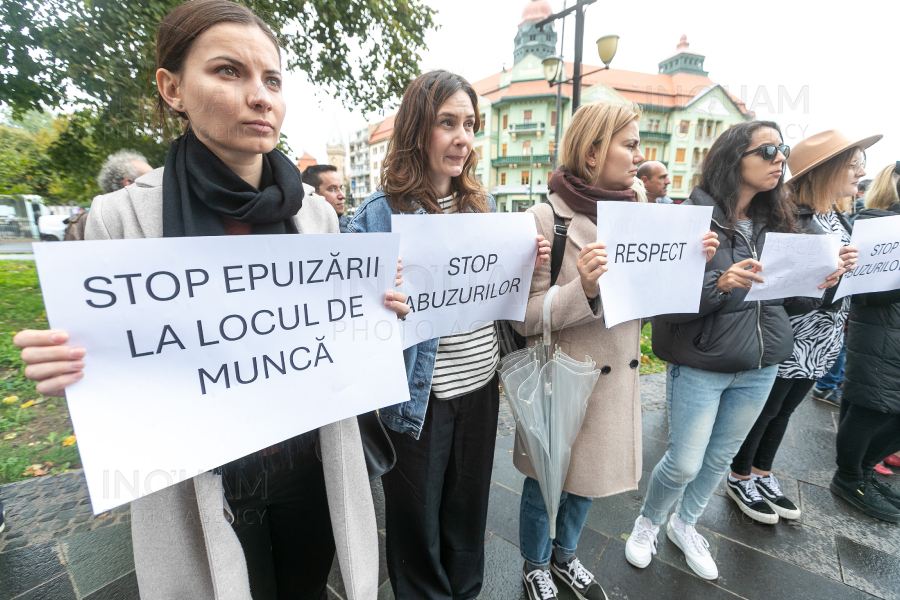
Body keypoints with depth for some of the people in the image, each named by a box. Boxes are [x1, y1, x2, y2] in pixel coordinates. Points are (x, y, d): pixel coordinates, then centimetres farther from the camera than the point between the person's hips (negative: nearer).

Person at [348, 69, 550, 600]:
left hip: (481, 384, 5)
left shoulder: (483, 205, 7)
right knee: (417, 517, 17)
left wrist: (528, 263, -4)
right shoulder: (380, 214, -11)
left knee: (469, 505, 25)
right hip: (420, 395, -4)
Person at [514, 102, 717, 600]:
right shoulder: (548, 218, -17)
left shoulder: (639, 207, 2)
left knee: (588, 477, 25)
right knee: (544, 482, 16)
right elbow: (524, 318, -20)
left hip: (617, 373, 6)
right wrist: (582, 289, -34)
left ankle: (564, 556, 55)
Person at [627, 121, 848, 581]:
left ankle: (684, 525, 45)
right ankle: (648, 522, 35)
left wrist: (820, 284, -5)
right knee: (684, 464, 4)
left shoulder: (774, 222, 5)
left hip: (760, 367, 7)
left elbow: (784, 296, 13)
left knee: (721, 457, 19)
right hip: (700, 365, -6)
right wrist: (719, 284, -34)